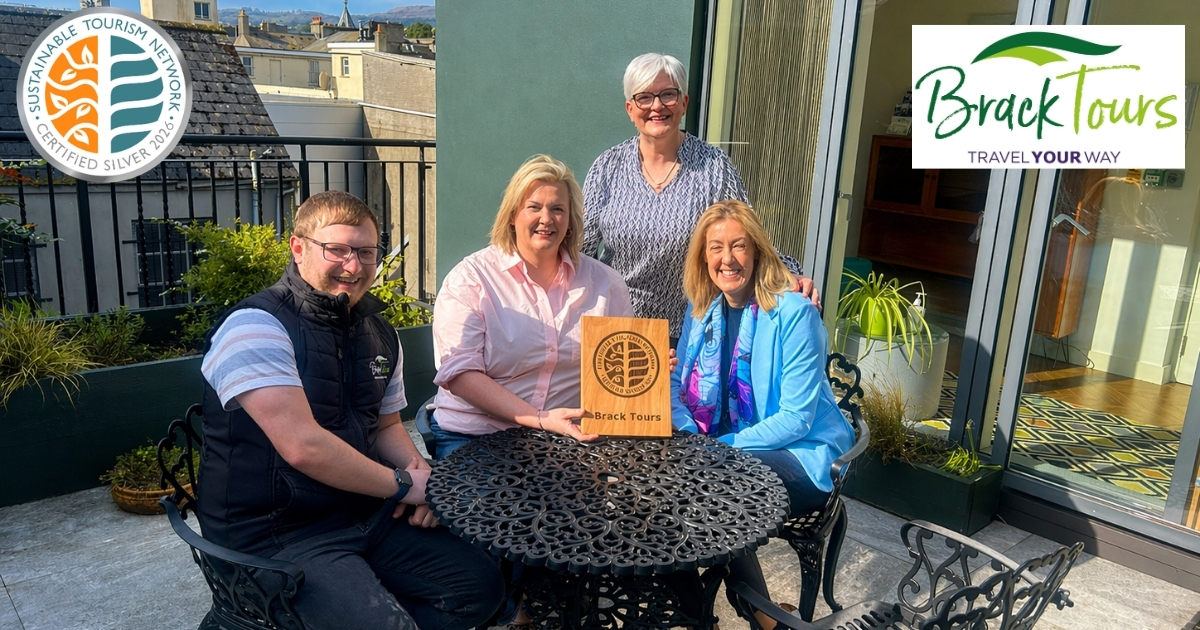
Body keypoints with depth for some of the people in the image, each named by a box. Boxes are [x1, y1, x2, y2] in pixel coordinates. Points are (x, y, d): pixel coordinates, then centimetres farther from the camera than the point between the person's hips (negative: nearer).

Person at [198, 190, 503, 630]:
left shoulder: (378, 333, 9)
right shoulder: (256, 326, -16)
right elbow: (303, 446, -25)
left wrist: (417, 469, -3)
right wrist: (402, 484, -13)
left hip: (366, 516, 8)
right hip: (275, 536, -7)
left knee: (481, 585, 3)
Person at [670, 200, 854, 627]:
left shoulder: (794, 313, -16)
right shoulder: (701, 309, 4)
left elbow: (795, 419, -18)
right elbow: (676, 382, 6)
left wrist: (722, 447, -23)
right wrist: (690, 436, -15)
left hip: (799, 455, -5)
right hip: (716, 447, 6)